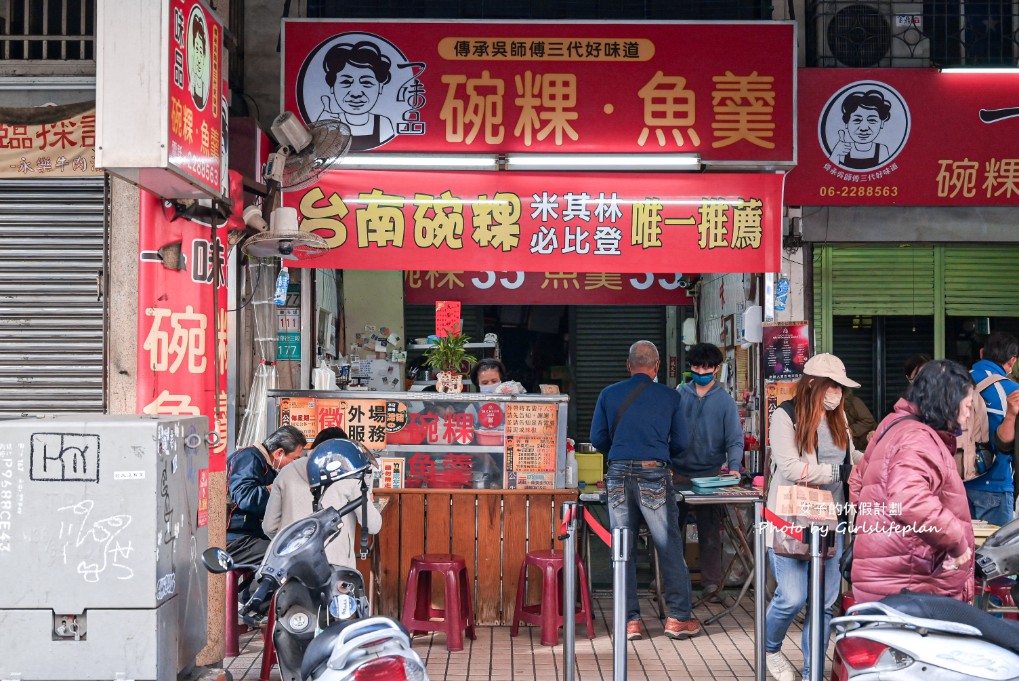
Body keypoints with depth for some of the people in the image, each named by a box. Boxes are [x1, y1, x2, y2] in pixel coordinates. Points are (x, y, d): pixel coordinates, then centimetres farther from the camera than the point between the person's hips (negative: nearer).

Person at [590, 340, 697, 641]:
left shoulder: (609, 394, 5)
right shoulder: (670, 397, 2)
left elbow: (598, 439, 5)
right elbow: (681, 442, 5)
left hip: (619, 475, 2)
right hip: (654, 476, -2)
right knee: (669, 547, 7)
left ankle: (629, 620, 11)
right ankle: (679, 617, 11)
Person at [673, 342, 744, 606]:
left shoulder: (725, 400, 0)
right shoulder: (679, 394, 3)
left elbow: (734, 439, -5)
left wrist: (734, 467, -22)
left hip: (710, 474, -1)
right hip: (678, 472, 1)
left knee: (710, 534, 4)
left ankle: (712, 586, 13)